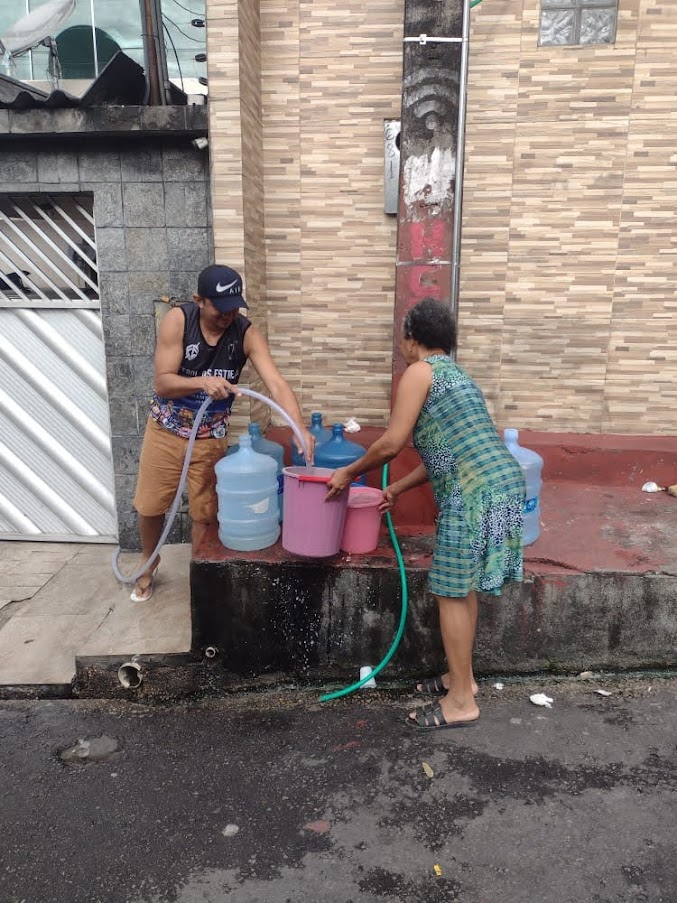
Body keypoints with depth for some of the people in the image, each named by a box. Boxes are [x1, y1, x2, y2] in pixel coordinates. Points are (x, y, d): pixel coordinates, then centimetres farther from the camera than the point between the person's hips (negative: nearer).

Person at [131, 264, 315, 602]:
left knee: (205, 512, 7)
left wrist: (300, 428, -46)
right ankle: (148, 567, 40)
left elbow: (276, 383, -30)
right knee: (149, 506, 13)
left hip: (210, 437, 0)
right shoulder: (177, 320, -20)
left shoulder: (246, 333, -18)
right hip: (165, 429, 0)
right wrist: (202, 382, -42)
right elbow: (162, 383, -23)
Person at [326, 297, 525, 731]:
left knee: (452, 593, 2)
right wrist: (398, 489, 28)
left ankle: (461, 701, 14)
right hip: (503, 481, 9)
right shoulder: (456, 374, 23)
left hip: (476, 490, -9)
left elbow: (391, 444, -9)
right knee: (464, 587, 20)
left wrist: (349, 472, 7)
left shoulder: (420, 371, -5)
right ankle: (462, 676, 35)